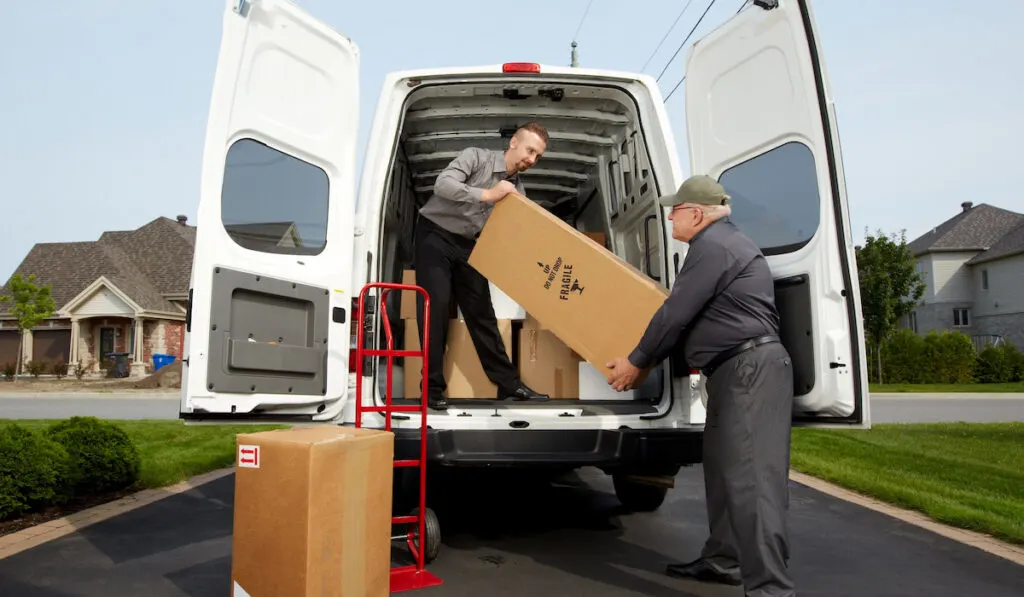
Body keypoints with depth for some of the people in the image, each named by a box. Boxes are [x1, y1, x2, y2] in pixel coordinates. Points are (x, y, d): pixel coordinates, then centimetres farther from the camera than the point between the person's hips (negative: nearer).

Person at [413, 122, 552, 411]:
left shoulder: (517, 189, 4)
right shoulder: (476, 157, -12)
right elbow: (442, 184, -27)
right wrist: (486, 195, -28)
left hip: (467, 245, 5)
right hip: (435, 234, -5)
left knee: (481, 312, 3)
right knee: (437, 306, -12)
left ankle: (508, 382, 6)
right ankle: (433, 387, -6)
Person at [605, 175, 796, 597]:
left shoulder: (713, 245, -11)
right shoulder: (721, 242, 23)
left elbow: (677, 314, -13)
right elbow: (691, 316, 29)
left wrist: (637, 362, -3)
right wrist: (651, 359, 33)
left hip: (751, 368, -11)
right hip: (738, 370, 11)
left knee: (750, 477, -14)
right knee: (723, 467, 17)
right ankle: (723, 560, 28)